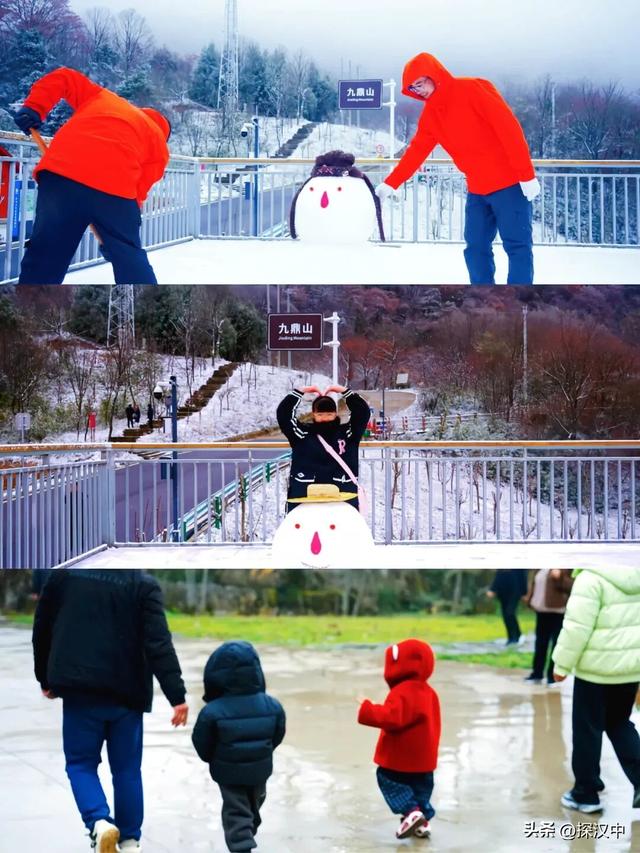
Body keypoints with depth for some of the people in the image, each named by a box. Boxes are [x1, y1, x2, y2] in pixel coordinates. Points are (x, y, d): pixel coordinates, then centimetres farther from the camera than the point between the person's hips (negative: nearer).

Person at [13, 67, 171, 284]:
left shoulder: (100, 97, 36)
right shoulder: (158, 143, 25)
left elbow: (63, 78, 26)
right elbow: (140, 188, 16)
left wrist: (33, 107, 20)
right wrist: (114, 238, 18)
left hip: (61, 171, 2)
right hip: (115, 186, -2)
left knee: (44, 256, 10)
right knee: (129, 258, 15)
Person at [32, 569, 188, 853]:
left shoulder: (63, 574, 1)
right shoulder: (143, 585, -7)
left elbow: (42, 630, 10)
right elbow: (159, 644, -14)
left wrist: (45, 679, 23)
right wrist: (177, 695, -15)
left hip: (79, 691, 1)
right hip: (127, 694, 0)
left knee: (80, 763, 10)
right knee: (127, 769, 13)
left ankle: (99, 821, -14)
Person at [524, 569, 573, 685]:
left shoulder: (565, 567, -9)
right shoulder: (541, 568, 13)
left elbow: (571, 586, -16)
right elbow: (534, 583, 23)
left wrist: (560, 577, -30)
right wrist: (530, 600, 13)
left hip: (558, 611, -7)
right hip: (542, 610, 7)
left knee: (556, 644, -2)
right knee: (540, 643, 15)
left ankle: (553, 676, 4)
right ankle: (537, 673, 25)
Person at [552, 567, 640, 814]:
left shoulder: (591, 579, -18)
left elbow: (577, 627, -19)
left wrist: (562, 664, -8)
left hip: (597, 668, -7)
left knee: (587, 729, 7)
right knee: (619, 723, 21)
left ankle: (586, 793, 15)